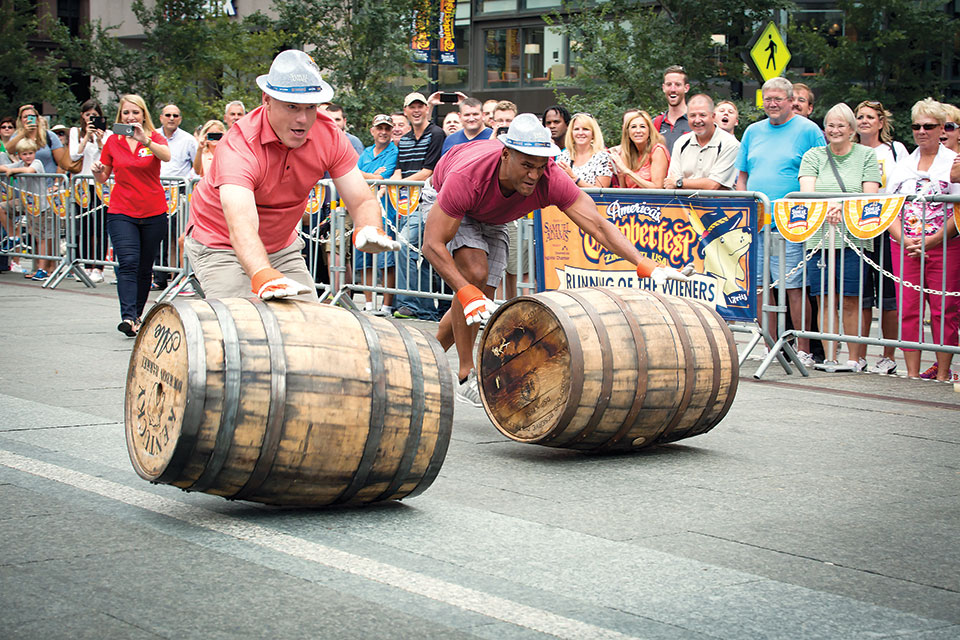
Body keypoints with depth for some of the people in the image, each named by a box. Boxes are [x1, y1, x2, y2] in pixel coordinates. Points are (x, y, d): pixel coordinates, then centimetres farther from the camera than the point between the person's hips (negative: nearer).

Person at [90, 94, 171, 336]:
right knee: (127, 263, -15)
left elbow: (167, 155, -24)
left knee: (145, 268, 8)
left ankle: (137, 315, 23)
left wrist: (145, 140, -40)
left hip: (153, 212, 0)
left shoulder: (154, 137, 0)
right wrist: (97, 172, -7)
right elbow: (104, 177, 16)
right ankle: (128, 317, -25)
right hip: (121, 212, 0)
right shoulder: (113, 142, 6)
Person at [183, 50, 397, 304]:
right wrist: (262, 275, -66)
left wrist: (369, 228, -42)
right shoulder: (238, 146, -34)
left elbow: (362, 200, -16)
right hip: (220, 245, -5)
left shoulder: (330, 137, -17)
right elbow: (242, 226, -47)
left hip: (282, 244, 5)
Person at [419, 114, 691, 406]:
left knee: (479, 304, 5)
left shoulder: (551, 180, -36)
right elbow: (433, 244, -41)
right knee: (475, 273, -27)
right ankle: (466, 374, -16)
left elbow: (597, 224, -38)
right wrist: (466, 293, -51)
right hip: (444, 204, -5)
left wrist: (647, 266, -50)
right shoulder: (468, 176, -44)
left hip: (491, 220, 5)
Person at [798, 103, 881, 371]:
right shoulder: (813, 156, 12)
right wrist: (828, 206, -21)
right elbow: (807, 192, -2)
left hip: (854, 237, -1)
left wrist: (844, 208, -17)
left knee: (851, 301, -3)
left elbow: (870, 196, 0)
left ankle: (856, 359, 4)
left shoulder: (867, 156, 9)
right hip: (819, 236, 2)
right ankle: (830, 358, 6)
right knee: (825, 301, 1)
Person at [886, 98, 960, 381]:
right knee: (907, 310, -1)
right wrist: (904, 240, -7)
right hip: (904, 248, 3)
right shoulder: (903, 164, 14)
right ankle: (912, 374, 4)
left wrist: (932, 241, -14)